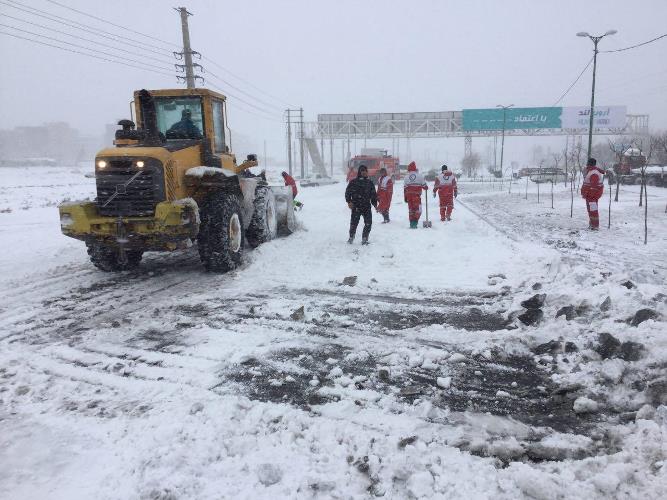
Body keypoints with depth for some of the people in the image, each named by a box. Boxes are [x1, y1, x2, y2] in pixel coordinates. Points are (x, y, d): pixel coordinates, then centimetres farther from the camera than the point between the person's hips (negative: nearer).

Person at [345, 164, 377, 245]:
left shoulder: (370, 182, 13)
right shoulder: (353, 182, 2)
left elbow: (373, 194, 18)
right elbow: (347, 192, 3)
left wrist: (375, 203, 9)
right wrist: (349, 201, -9)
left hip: (367, 206, 3)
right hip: (356, 207, -3)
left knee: (368, 223, -7)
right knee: (354, 223, -1)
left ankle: (364, 239, 7)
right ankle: (351, 237, 23)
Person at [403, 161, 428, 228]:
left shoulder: (406, 177, 5)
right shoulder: (419, 176, -4)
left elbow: (405, 188, 6)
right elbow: (424, 185, 2)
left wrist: (405, 197, 12)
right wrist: (426, 188, 26)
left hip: (409, 195, 4)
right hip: (417, 195, -4)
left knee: (411, 210, 12)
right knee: (418, 210, 1)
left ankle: (411, 223, 12)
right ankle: (415, 223, -12)